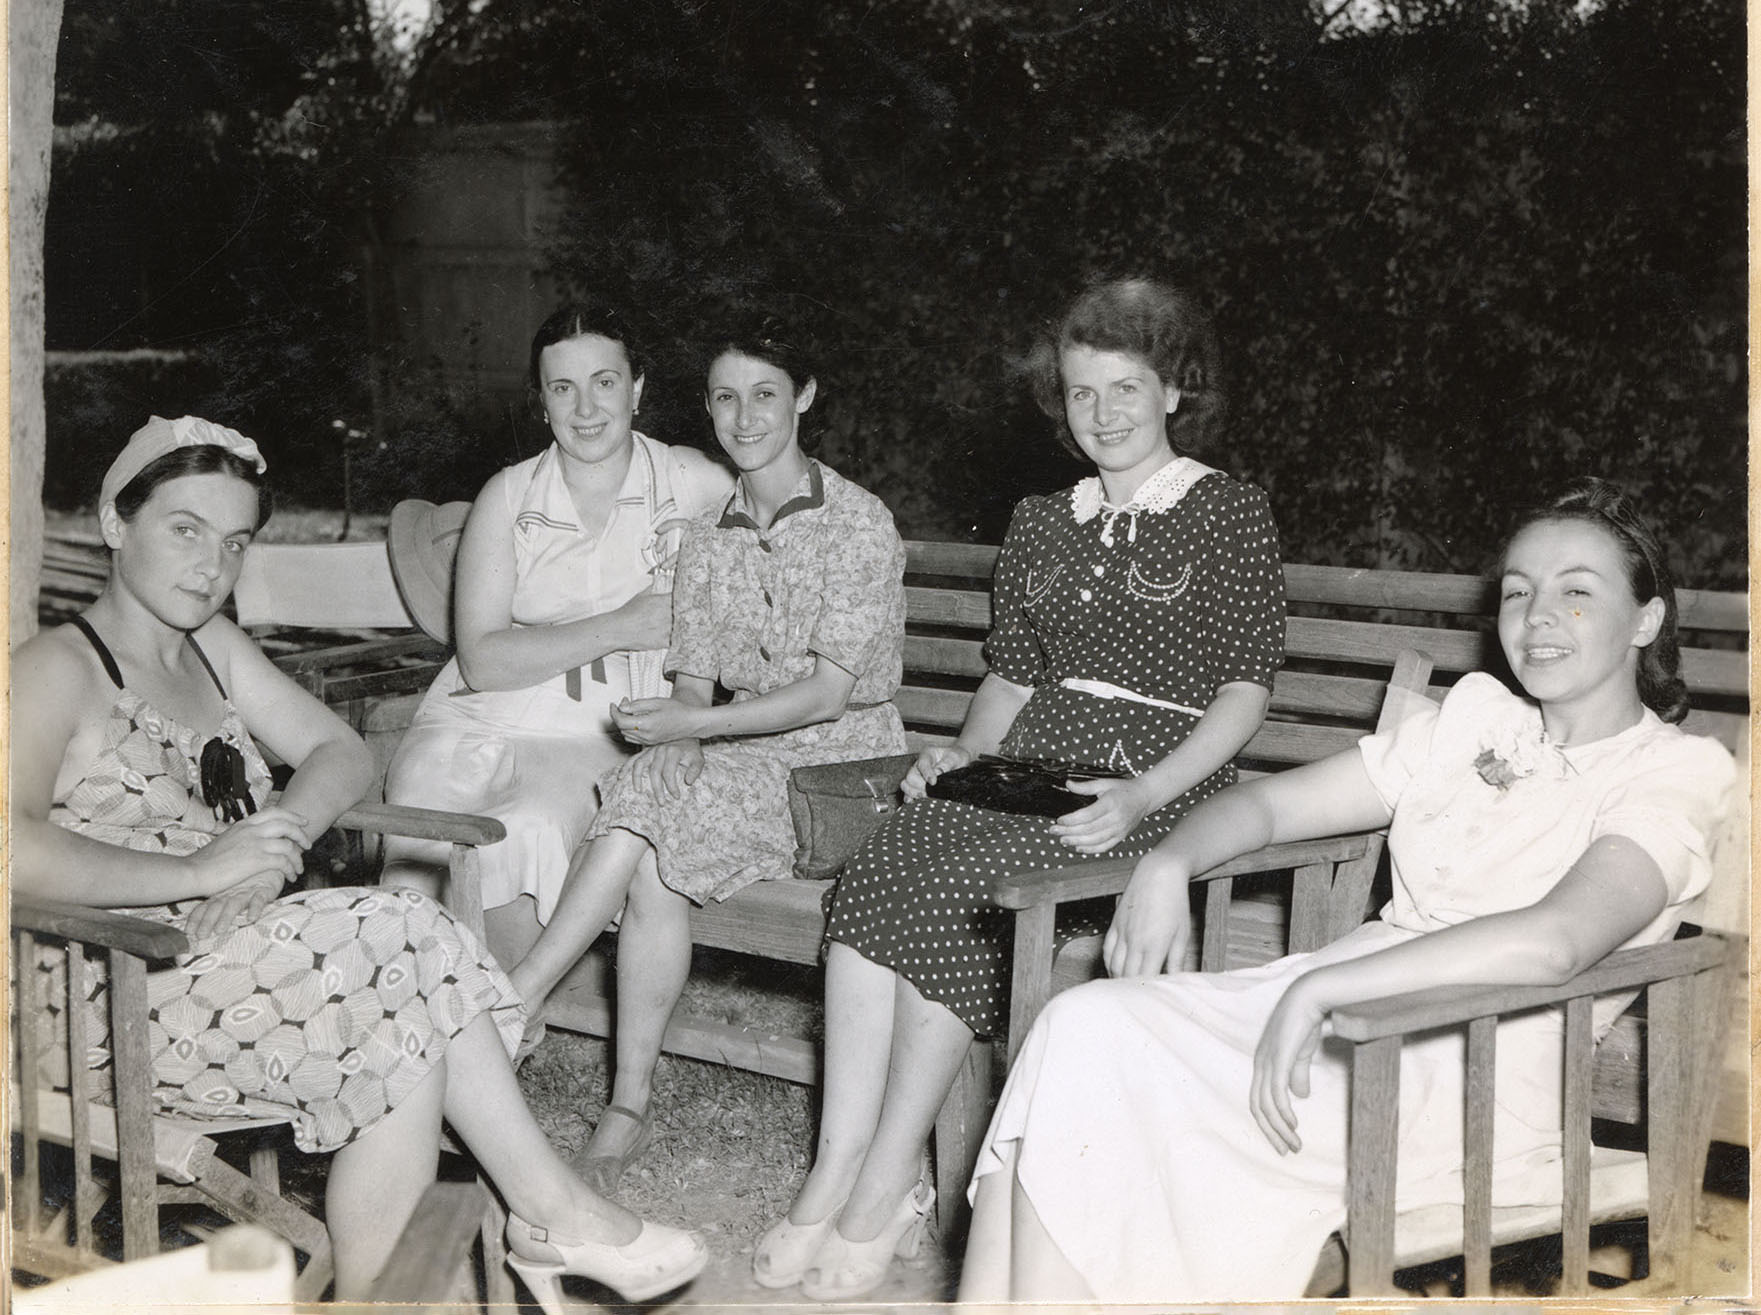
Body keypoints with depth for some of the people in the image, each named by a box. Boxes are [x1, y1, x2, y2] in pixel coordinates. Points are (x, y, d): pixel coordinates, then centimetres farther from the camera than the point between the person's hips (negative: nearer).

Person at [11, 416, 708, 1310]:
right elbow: (19, 850, -26)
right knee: (399, 945, -24)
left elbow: (342, 755, 12)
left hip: (235, 942, 8)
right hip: (124, 994, -7)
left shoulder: (212, 647, 17)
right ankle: (553, 1216, -13)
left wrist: (277, 839, -9)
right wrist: (200, 870, -22)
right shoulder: (58, 670, -9)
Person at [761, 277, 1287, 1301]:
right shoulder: (1042, 524, 22)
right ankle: (840, 1173, -27)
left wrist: (1140, 798, -15)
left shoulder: (1230, 513, 5)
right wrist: (965, 752, 2)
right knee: (879, 870, -26)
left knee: (952, 890, -30)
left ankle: (882, 1191, -21)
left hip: (1159, 782, -5)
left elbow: (1246, 691, -1)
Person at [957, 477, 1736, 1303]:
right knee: (1081, 1027, -22)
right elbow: (1272, 801, 20)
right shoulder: (1476, 715, 19)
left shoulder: (1676, 772, -1)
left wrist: (1319, 987, -25)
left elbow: (1556, 940, -20)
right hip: (1333, 1009, 6)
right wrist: (1167, 862, -2)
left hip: (1457, 1078, -6)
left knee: (1093, 1042, -25)